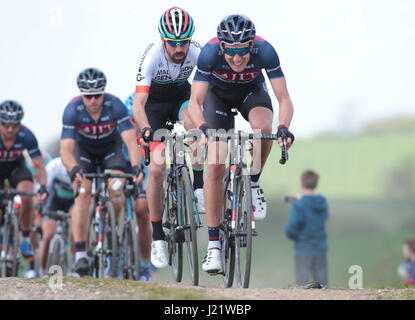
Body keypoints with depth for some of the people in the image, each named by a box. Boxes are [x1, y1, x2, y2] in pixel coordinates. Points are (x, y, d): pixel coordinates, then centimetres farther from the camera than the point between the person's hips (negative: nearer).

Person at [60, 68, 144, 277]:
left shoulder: (115, 106, -30)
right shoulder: (72, 111, -29)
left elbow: (131, 141, -34)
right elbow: (66, 149, -34)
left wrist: (136, 167, -52)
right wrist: (74, 169, -55)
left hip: (110, 148, 0)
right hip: (84, 150, 0)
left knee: (116, 188, -25)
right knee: (82, 195, -21)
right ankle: (80, 255, -24)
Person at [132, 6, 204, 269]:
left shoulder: (197, 53, -27)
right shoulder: (152, 56, -34)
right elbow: (138, 103, -40)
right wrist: (145, 129, -57)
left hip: (181, 97, 2)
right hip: (154, 103, -2)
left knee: (192, 121, -35)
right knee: (156, 169, -14)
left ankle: (199, 186, -20)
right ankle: (158, 237, -3)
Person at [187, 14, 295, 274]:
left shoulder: (264, 51, -34)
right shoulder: (210, 53, -35)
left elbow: (284, 99, -33)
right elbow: (195, 102, -35)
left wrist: (284, 127, -52)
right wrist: (203, 128, -54)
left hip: (251, 90, 1)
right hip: (218, 94, 0)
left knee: (263, 127, -35)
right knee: (215, 167, -13)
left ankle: (254, 183, -7)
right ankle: (214, 243, -6)